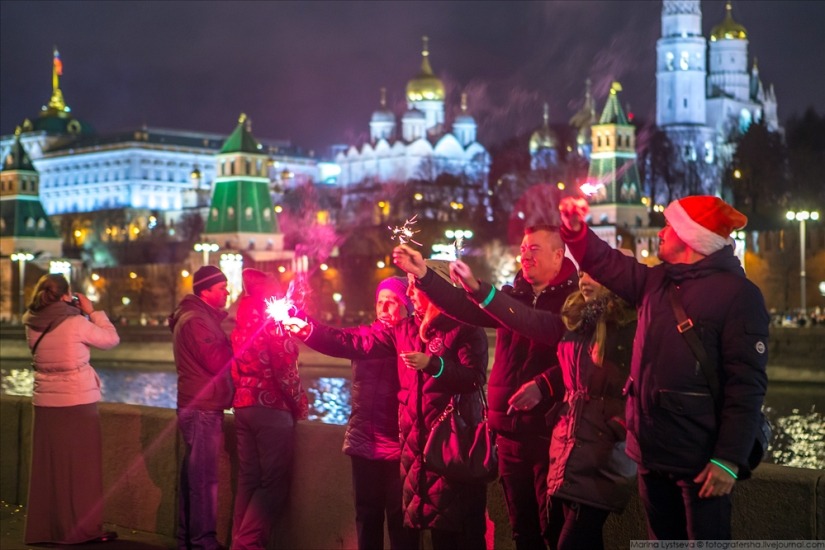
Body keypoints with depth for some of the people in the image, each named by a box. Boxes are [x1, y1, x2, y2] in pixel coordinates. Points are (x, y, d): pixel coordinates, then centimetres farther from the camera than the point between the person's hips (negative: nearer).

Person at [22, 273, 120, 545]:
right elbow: (111, 339, -3)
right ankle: (84, 528, 9)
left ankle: (43, 528, 19)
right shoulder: (75, 323, -15)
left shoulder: (33, 326, 2)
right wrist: (92, 312, 3)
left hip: (45, 404, 6)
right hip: (78, 403, -5)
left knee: (47, 467, 12)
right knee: (81, 467, 4)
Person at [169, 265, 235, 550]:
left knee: (193, 475, 16)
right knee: (204, 478, -6)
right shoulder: (195, 321, -15)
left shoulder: (201, 317, 19)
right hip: (202, 409, -11)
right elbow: (217, 361, -21)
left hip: (198, 407, 11)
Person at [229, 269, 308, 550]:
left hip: (243, 406, 8)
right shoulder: (273, 324, -11)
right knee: (273, 482, -3)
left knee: (248, 480, 11)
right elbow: (285, 370, -14)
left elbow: (237, 370, 13)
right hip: (272, 408, -8)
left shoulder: (241, 326, 11)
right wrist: (300, 404, -2)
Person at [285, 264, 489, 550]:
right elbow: (356, 343, 8)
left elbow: (476, 377, -17)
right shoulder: (404, 330, 13)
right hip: (416, 440, 6)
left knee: (464, 527, -4)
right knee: (437, 523, 12)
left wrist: (433, 364, -27)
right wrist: (307, 330, 2)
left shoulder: (465, 327, -6)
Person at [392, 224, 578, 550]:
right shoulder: (512, 296, 13)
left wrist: (543, 386, -25)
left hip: (550, 428, -6)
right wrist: (423, 275, -7)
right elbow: (465, 308, 3)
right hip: (509, 428, 6)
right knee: (521, 523, 14)